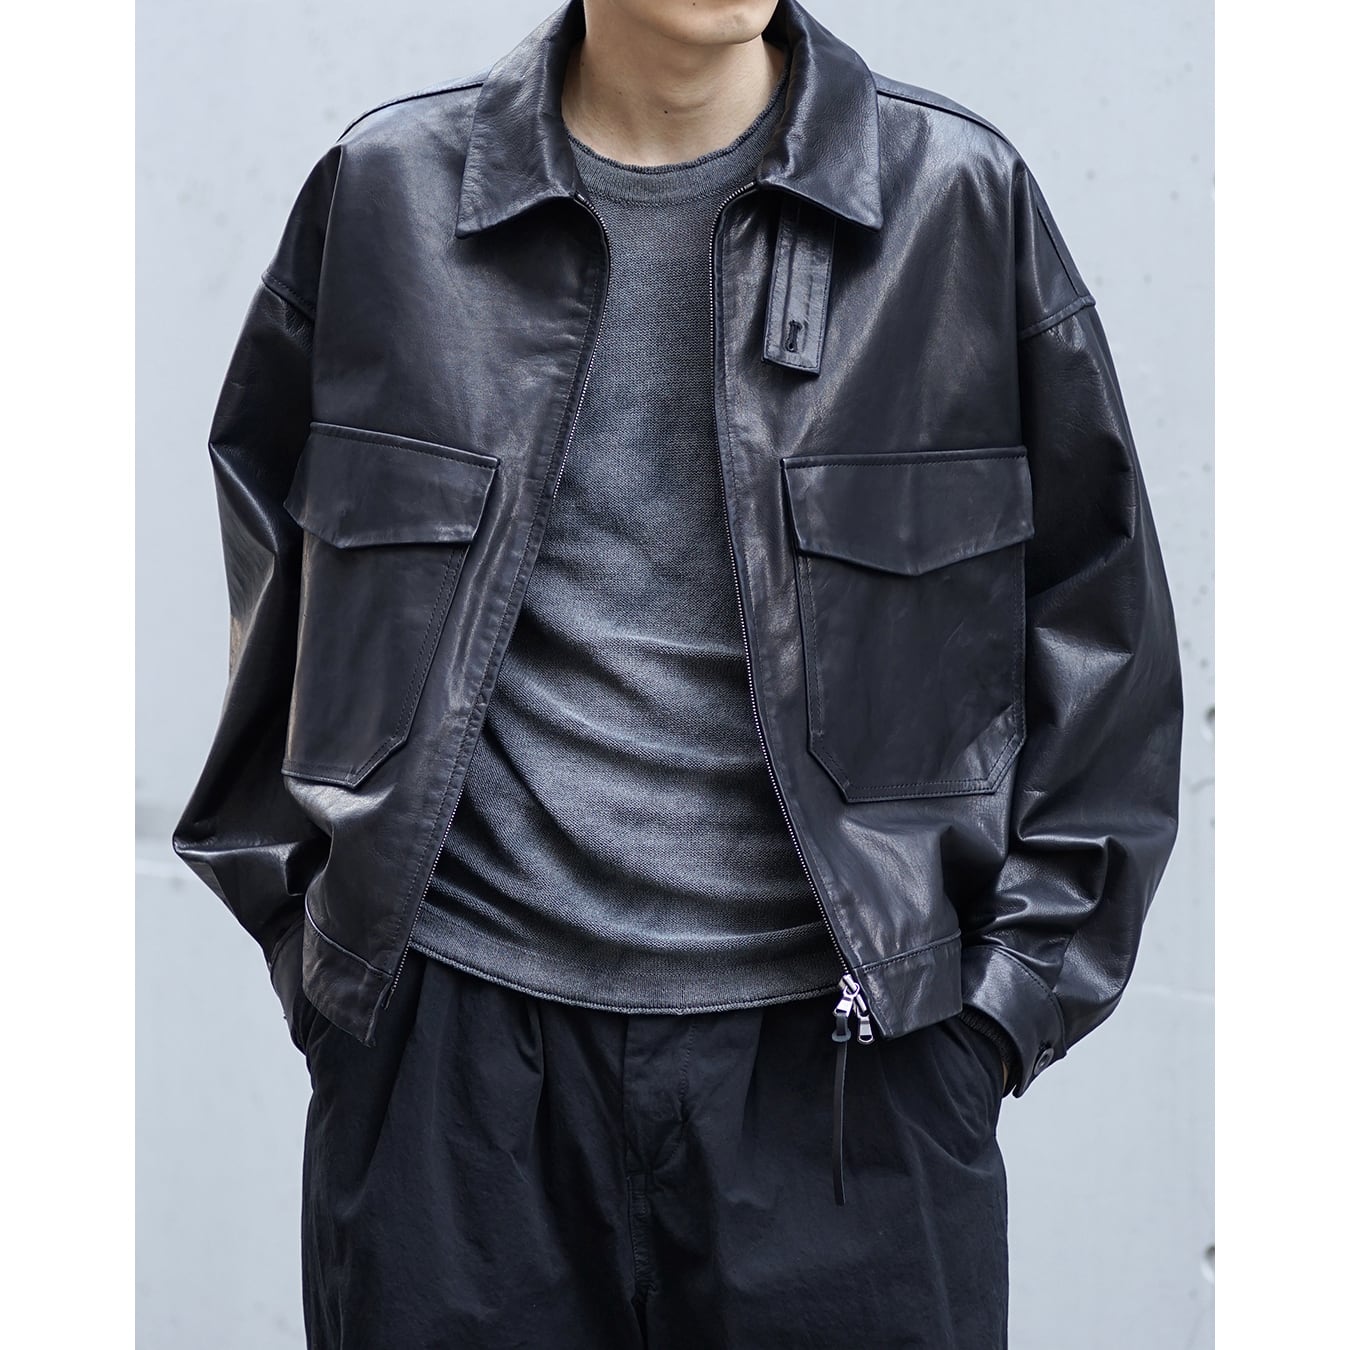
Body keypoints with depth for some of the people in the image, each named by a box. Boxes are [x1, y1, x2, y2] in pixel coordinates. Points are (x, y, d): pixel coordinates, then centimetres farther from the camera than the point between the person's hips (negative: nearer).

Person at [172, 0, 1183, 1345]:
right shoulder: (384, 194, 4)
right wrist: (305, 929, 9)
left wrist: (1012, 990, 1)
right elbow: (268, 570, 15)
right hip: (454, 1036, 1)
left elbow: (1100, 620, 6)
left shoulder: (962, 199, 1)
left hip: (846, 1044, 0)